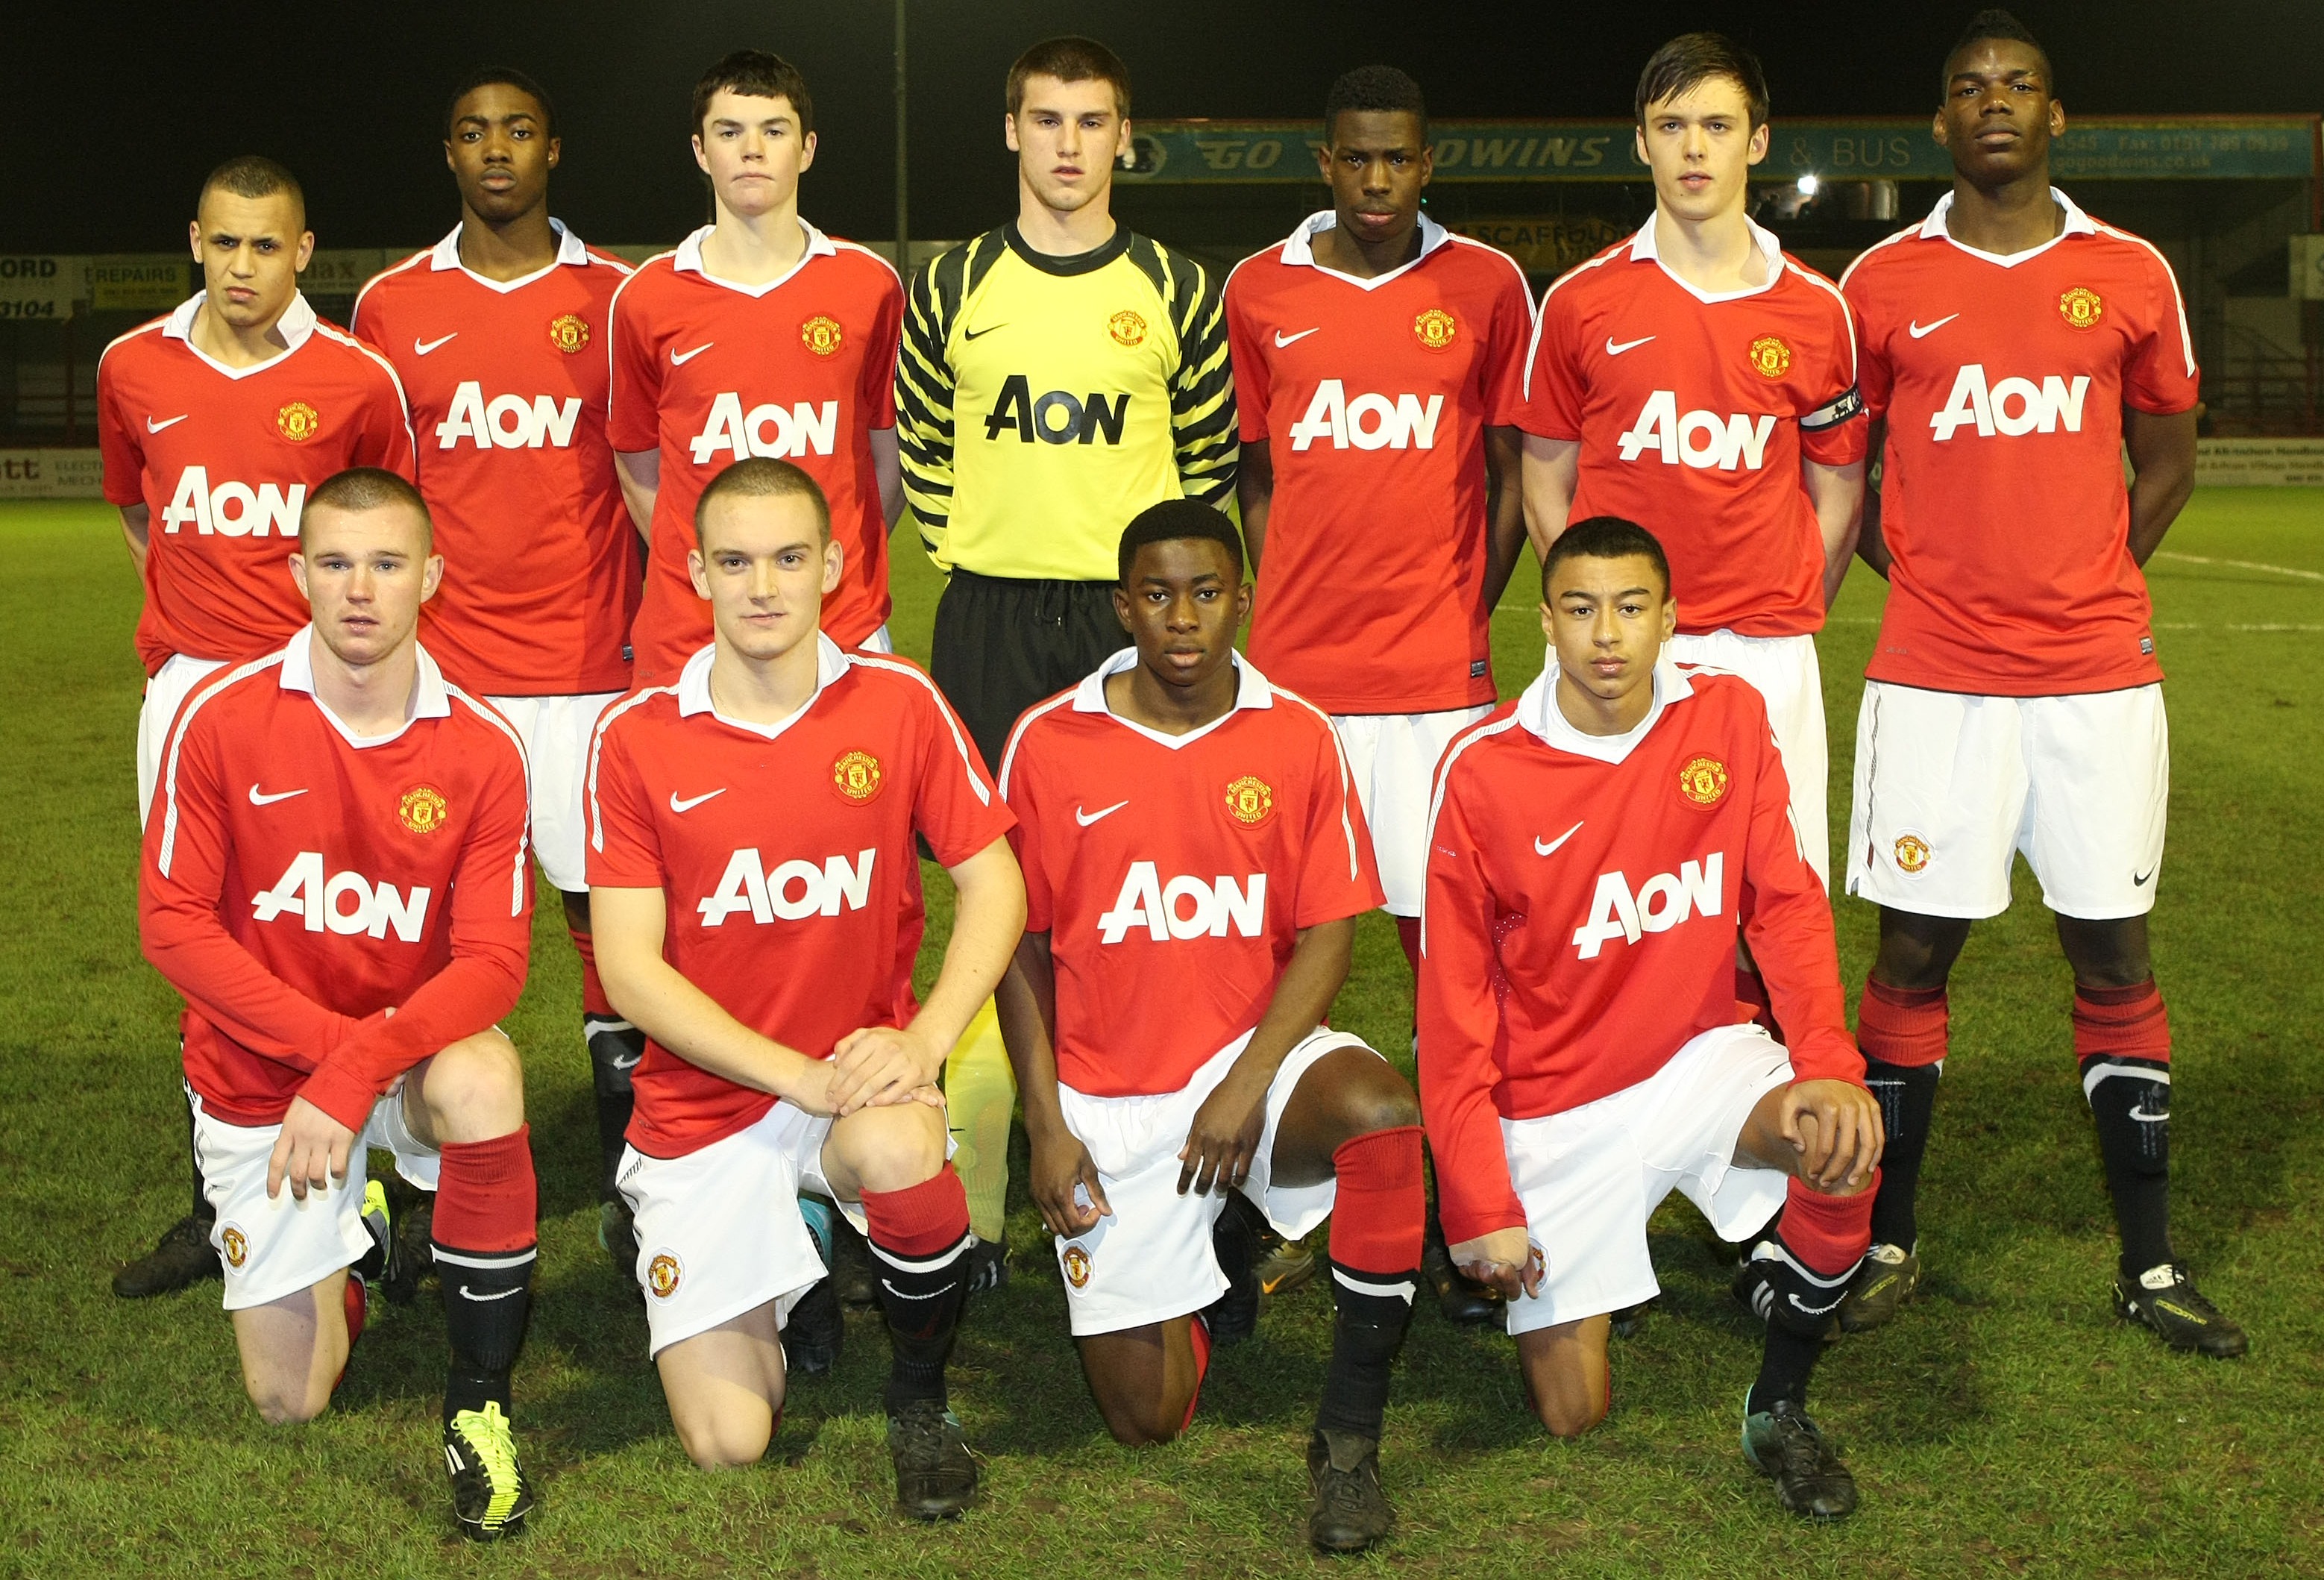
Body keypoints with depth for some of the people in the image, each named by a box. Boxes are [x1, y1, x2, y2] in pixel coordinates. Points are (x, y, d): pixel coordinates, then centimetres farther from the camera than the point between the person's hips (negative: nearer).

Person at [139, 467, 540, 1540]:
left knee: (483, 1080, -38)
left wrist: (358, 1071, -31)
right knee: (290, 1400, 3)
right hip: (257, 1076, 1)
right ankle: (354, 1221, 38)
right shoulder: (221, 719, -13)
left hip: (414, 1051, -1)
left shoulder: (482, 749, -13)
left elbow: (493, 961, -17)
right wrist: (334, 1036, -22)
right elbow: (173, 925, -13)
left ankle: (478, 1407, -19)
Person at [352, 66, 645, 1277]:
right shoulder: (393, 306, 8)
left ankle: (628, 1175, 11)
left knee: (607, 896, 0)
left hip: (587, 658, -1)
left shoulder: (615, 299, 5)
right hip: (440, 662, 1)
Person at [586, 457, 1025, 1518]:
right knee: (727, 1443, -8)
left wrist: (925, 1039, -18)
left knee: (898, 1147, -38)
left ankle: (920, 1398, -8)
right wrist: (798, 1075, -19)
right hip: (704, 1104, 0)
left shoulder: (899, 706, -3)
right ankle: (780, 1282, 28)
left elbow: (992, 883, -1)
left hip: (860, 1079, 0)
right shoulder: (636, 738, -7)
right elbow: (630, 969, -9)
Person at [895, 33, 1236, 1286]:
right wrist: (970, 547, 7)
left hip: (1132, 620, 0)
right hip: (989, 621, 0)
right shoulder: (953, 284, 6)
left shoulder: (1176, 291, 5)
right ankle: (968, 1213, 5)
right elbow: (920, 441, 14)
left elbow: (1212, 455, 11)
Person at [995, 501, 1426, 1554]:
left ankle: (1347, 1441, -18)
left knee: (1382, 1113, -36)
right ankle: (1190, 1275, 32)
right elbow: (1024, 945, 3)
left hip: (1254, 1058, 0)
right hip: (1110, 1102, 0)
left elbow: (1327, 933, -3)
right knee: (1147, 1416, -5)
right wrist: (1046, 1126, -4)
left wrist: (1247, 1085, -16)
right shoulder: (1049, 743, -3)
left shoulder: (1297, 737, -2)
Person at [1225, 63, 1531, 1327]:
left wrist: (1468, 613, 1)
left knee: (1447, 934, -2)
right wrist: (1284, 606, 6)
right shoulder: (1259, 293, 9)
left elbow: (1510, 469, 9)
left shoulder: (1486, 288, 5)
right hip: (1292, 668, 2)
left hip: (1435, 670, -1)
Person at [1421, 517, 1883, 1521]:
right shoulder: (1482, 770, -14)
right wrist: (1479, 1204, -13)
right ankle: (1556, 1291, 33)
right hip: (1552, 1105, -2)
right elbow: (1455, 1001, -10)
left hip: (1697, 1058, 2)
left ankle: (1778, 1406, -5)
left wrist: (1830, 1061, -24)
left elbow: (1785, 903, -6)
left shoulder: (1728, 717, -6)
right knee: (1572, 1414, -3)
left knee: (1846, 1146, -31)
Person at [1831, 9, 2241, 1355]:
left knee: (2115, 955, 5)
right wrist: (1927, 577, 2)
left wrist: (2093, 585, 5)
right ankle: (1889, 1244, 15)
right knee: (1915, 950, 2)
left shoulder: (2131, 276, 6)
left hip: (2098, 675, 1)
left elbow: (2166, 456, 16)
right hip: (1935, 680, -1)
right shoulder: (1883, 283, 3)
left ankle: (2150, 1264, 15)